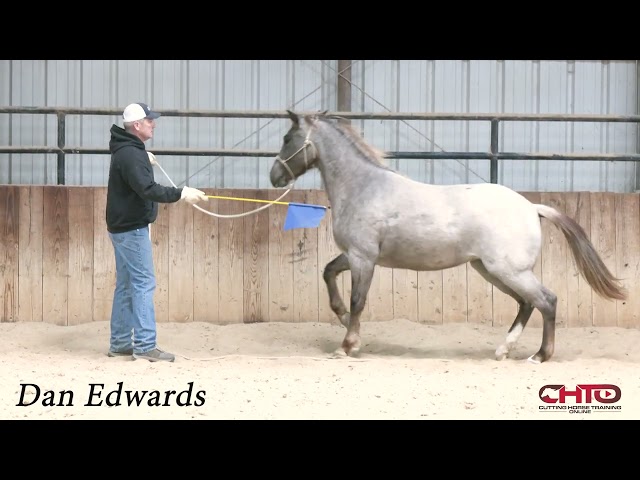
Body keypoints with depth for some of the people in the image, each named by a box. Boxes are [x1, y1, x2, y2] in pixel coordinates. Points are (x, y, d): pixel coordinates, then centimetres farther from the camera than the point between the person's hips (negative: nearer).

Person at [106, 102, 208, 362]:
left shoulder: (128, 149, 13)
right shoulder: (130, 155, -19)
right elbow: (148, 189, -29)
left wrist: (145, 159, 27)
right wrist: (181, 193, -30)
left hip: (124, 227, 11)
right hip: (132, 229, -11)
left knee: (126, 285, 12)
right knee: (144, 283, -9)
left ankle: (119, 343, 15)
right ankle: (145, 345, -11)